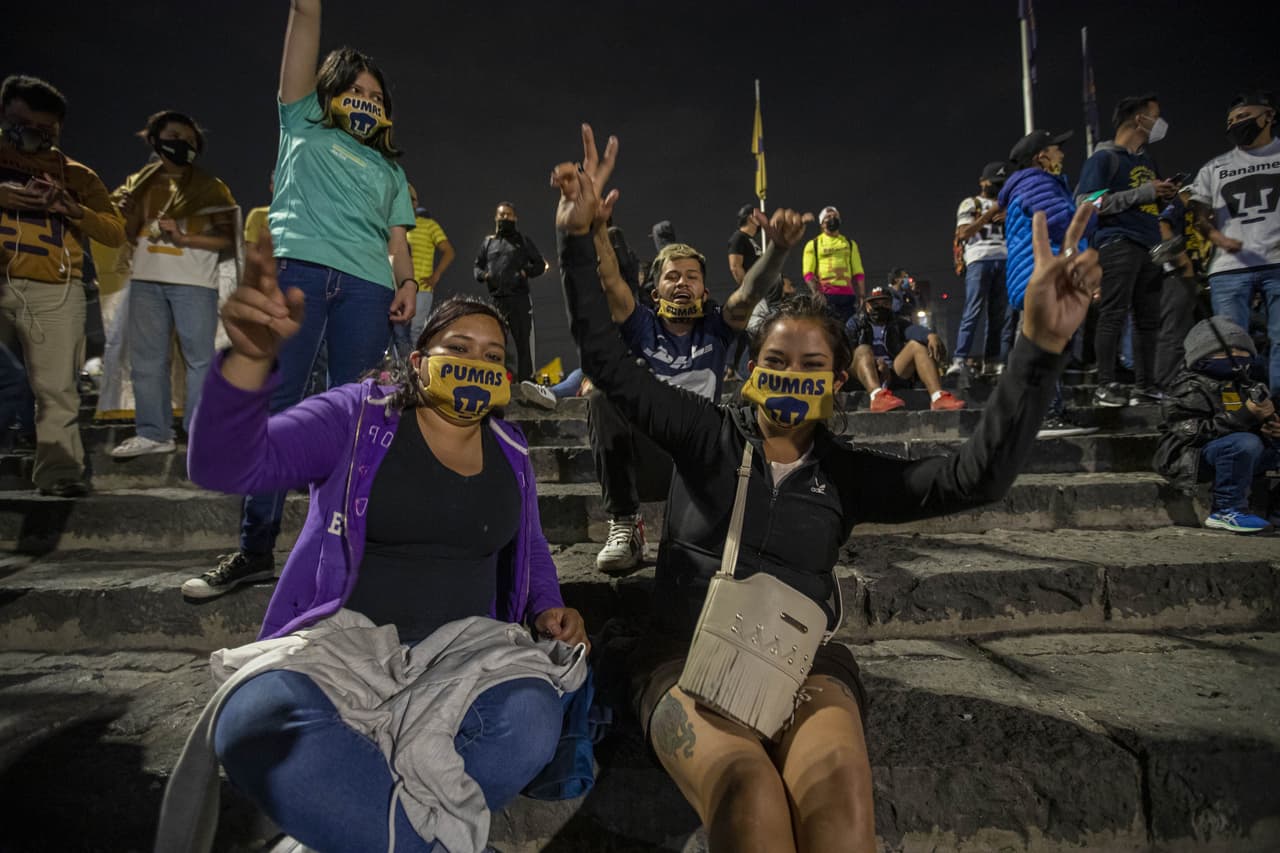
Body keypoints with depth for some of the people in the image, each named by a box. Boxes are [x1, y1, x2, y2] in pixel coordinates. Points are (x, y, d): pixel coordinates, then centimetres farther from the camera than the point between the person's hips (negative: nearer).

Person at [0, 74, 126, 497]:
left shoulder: (75, 174, 15)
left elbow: (115, 232, 9)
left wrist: (72, 208, -8)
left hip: (55, 293, -1)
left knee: (57, 388, -5)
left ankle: (59, 470, -5)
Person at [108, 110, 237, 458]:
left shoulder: (209, 187, 7)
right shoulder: (141, 183, 18)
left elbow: (228, 240, -1)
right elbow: (127, 234, 15)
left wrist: (184, 239, -12)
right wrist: (128, 207, -4)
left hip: (194, 282, -4)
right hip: (146, 280, 4)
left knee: (200, 358, -6)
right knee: (146, 358, 3)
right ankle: (153, 433, 8)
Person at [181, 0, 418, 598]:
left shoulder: (390, 171, 30)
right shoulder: (304, 125, 26)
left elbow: (397, 240, 18)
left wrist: (407, 282, 0)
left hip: (365, 286, 2)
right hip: (295, 268, -2)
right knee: (273, 404, -8)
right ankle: (256, 548, -3)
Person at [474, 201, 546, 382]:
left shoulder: (523, 240, 12)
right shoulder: (488, 242, 17)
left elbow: (540, 264, 10)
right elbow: (478, 265, 20)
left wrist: (526, 272, -10)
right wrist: (482, 275, -3)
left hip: (519, 298, -2)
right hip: (495, 299, 3)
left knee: (523, 340, -4)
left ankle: (525, 381, 1)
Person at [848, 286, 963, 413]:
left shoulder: (897, 322, 20)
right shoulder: (855, 323, 15)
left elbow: (913, 330, -6)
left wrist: (931, 335, -30)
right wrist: (872, 361, -26)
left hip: (895, 375, 3)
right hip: (865, 377, -2)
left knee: (917, 345, -15)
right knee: (864, 350, -29)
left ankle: (938, 397, -37)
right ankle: (877, 395, -61)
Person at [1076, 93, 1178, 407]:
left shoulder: (1147, 160, 24)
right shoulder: (1104, 157, -1)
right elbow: (1086, 203, -14)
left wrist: (1164, 196, 8)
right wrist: (1143, 192, -14)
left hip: (1149, 246, 8)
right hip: (1118, 243, -8)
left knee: (1148, 319, 6)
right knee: (1113, 315, -12)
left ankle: (1145, 386, 10)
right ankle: (1105, 386, -10)